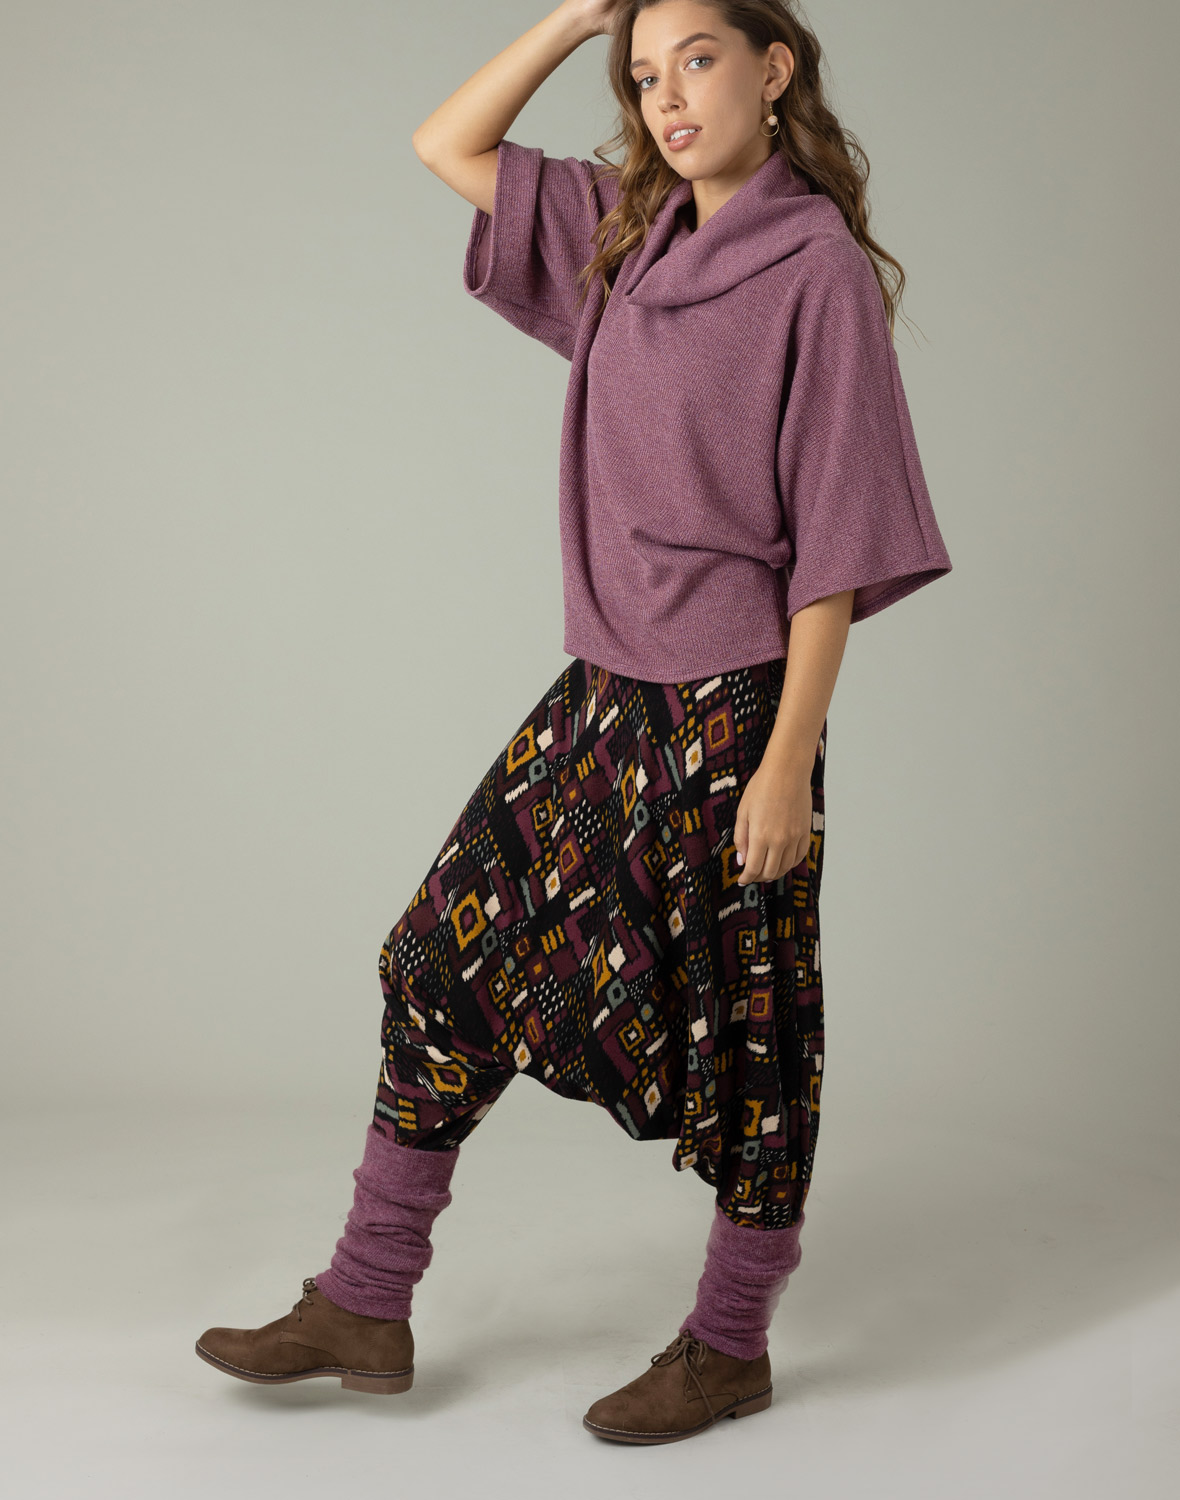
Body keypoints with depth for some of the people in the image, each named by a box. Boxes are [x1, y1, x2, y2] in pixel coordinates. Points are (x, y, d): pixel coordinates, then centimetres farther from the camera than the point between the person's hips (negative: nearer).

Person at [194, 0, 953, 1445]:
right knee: (453, 950, 8)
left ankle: (729, 1344, 25)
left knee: (741, 1019, 6)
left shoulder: (817, 264, -11)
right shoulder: (626, 233, 10)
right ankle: (366, 1303, 20)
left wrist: (788, 761, -16)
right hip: (605, 695, 7)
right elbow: (448, 145, 18)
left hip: (730, 705, -7)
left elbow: (834, 533, -14)